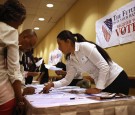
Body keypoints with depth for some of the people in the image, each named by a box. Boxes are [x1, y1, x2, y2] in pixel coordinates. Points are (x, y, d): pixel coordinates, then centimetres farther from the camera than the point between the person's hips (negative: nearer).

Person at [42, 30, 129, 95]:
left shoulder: (85, 46, -19)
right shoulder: (72, 59, 6)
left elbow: (104, 67, -23)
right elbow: (67, 80, 10)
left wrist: (98, 88, -23)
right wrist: (52, 84, -3)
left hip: (117, 79, -7)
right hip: (103, 85, 7)